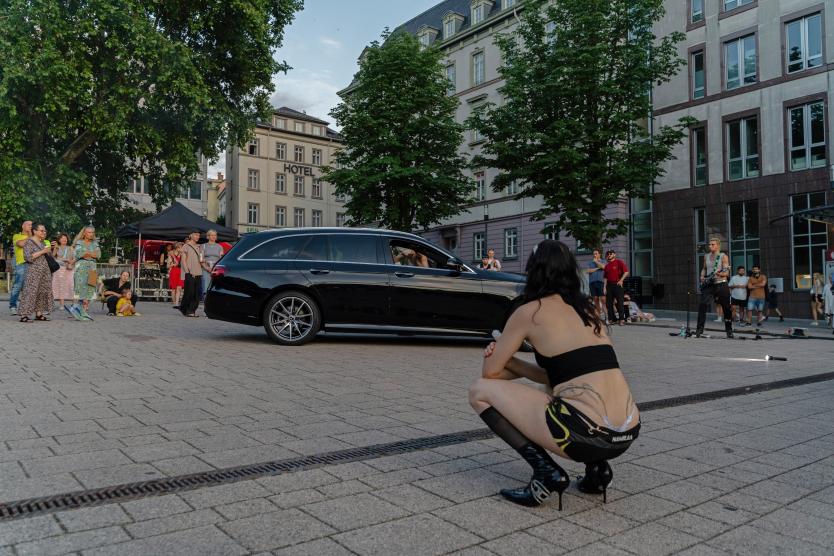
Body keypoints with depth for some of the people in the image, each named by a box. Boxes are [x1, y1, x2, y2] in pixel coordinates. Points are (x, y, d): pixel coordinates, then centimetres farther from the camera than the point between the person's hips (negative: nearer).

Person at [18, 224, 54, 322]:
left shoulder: (43, 242, 16)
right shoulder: (29, 242, -5)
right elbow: (28, 257, -15)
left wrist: (49, 250, 9)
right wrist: (42, 252, -16)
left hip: (45, 271, 7)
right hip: (34, 270, -7)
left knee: (43, 292, 4)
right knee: (30, 292, -10)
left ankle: (39, 314, 8)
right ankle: (23, 315, -10)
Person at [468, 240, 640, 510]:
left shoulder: (530, 311, -2)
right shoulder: (586, 308, 17)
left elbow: (490, 371, 6)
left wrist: (500, 358, 25)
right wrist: (511, 361, 16)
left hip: (585, 435, -7)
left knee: (480, 391, 6)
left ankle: (546, 472, -2)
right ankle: (597, 468, 19)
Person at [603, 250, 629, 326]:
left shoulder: (619, 262, 0)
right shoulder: (607, 265, 16)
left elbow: (626, 272, -7)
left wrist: (621, 280, -15)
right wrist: (605, 287, 9)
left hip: (617, 284, -6)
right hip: (609, 285, 6)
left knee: (620, 302, -6)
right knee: (609, 303, 4)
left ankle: (622, 319, -5)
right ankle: (611, 319, 10)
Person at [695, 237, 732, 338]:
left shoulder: (723, 256, -2)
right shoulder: (706, 256, 11)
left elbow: (727, 273, -7)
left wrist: (719, 273, -27)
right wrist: (702, 277, 5)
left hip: (721, 285, -3)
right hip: (708, 285, 3)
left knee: (726, 308, 3)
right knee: (702, 305, -13)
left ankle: (729, 330, 17)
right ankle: (699, 329, -10)